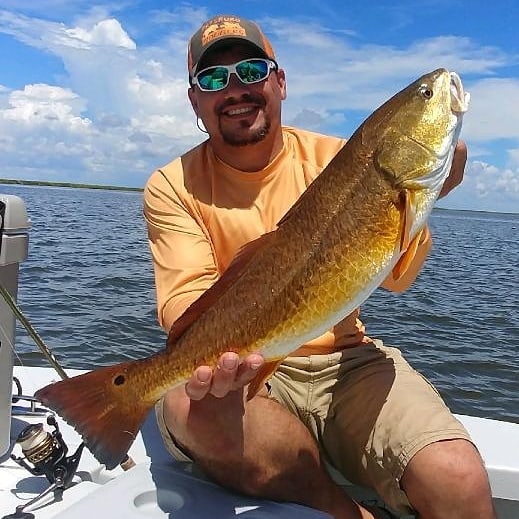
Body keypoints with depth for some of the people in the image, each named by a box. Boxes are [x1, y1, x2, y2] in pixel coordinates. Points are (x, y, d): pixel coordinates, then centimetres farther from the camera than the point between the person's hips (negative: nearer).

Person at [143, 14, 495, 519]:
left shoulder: (332, 157, 3)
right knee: (189, 407, -34)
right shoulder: (172, 187, 0)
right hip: (242, 371, 1)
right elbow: (187, 295, -13)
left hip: (344, 361, 1)